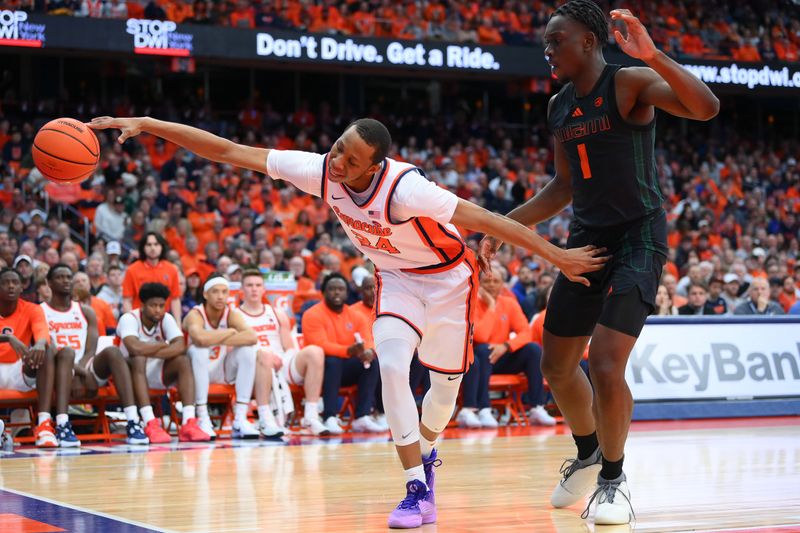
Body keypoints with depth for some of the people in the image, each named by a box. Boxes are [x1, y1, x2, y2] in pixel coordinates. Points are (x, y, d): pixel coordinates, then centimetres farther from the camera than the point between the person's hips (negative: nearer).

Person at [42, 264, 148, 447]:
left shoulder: (86, 312, 17)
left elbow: (91, 351, 4)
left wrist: (81, 373, -18)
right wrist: (79, 371, -22)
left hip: (86, 372, 3)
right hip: (58, 372, -3)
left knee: (112, 351, -27)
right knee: (66, 352, -36)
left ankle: (133, 423, -40)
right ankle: (62, 426, -51)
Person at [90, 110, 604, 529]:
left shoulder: (403, 188, -38)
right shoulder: (321, 170, -24)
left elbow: (489, 220, -34)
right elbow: (228, 151, -24)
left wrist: (556, 256, -34)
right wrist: (147, 125, -28)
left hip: (448, 278, -3)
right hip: (397, 279, 3)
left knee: (446, 382, 10)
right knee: (392, 367, -19)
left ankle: (426, 452, 42)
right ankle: (419, 488, -12)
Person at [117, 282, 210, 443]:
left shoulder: (167, 319, -5)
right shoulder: (129, 319, -18)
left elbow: (180, 347, -21)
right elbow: (135, 348, -36)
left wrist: (148, 351, -31)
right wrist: (164, 344, -21)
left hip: (158, 375, 4)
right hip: (133, 373, -4)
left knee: (184, 361, -21)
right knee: (138, 359, -35)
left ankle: (188, 423, -33)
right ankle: (150, 424, -45)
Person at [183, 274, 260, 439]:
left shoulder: (232, 314, -7)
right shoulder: (195, 315, -18)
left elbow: (252, 337, -28)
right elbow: (200, 338, -43)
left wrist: (216, 340, -33)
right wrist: (230, 332, -27)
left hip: (224, 371, 4)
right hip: (199, 370, -4)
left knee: (248, 350, -20)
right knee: (198, 350, -33)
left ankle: (240, 420, -22)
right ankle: (203, 420, -33)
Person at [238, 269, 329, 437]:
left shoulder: (277, 314, 23)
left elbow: (290, 348, 18)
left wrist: (283, 358, -8)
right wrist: (267, 355, -17)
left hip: (283, 365, 4)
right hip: (254, 365, -4)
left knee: (314, 352, -23)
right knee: (263, 355, -39)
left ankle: (311, 417, -28)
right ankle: (265, 420, -42)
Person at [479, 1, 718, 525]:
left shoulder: (630, 83, -12)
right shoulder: (559, 107, 9)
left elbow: (706, 107, -29)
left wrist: (652, 54, -39)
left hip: (637, 239, -8)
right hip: (587, 240, 8)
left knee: (606, 365, -18)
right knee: (557, 366, 13)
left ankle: (614, 477, 3)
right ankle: (588, 454, 38)